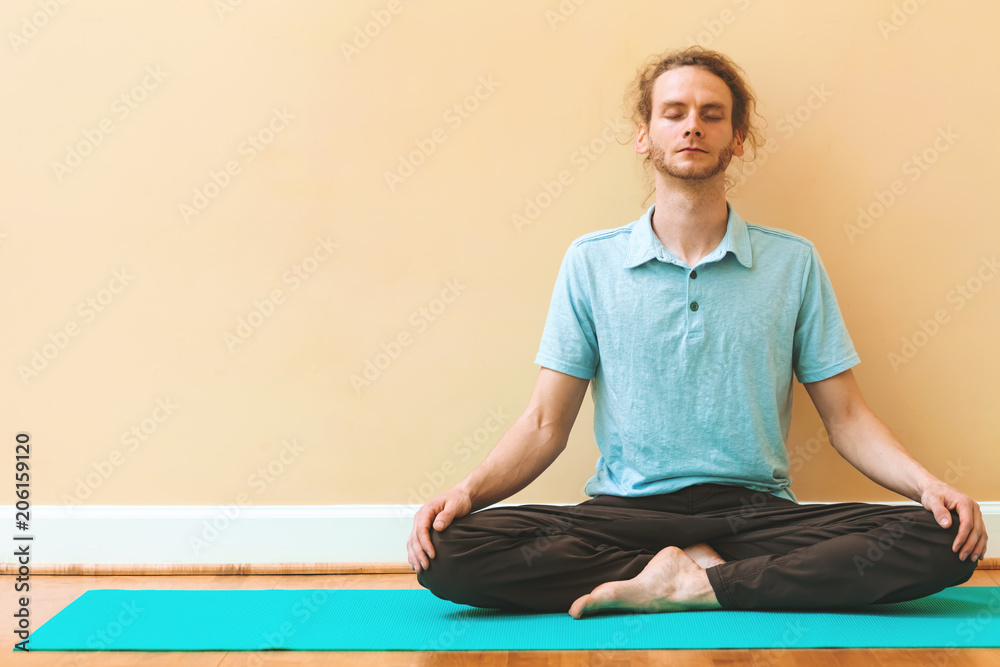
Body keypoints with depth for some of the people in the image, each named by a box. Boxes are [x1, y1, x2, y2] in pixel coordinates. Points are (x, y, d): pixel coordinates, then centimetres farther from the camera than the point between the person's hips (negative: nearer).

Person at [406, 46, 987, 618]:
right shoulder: (590, 262, 6)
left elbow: (847, 417, 8)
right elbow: (546, 425, 3)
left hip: (757, 510, 1)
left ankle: (691, 584, -18)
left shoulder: (793, 262, 7)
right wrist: (468, 491, -15)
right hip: (624, 509, 0)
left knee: (942, 541, -25)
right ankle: (711, 569, -15)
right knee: (447, 552, -26)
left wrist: (929, 484, -11)